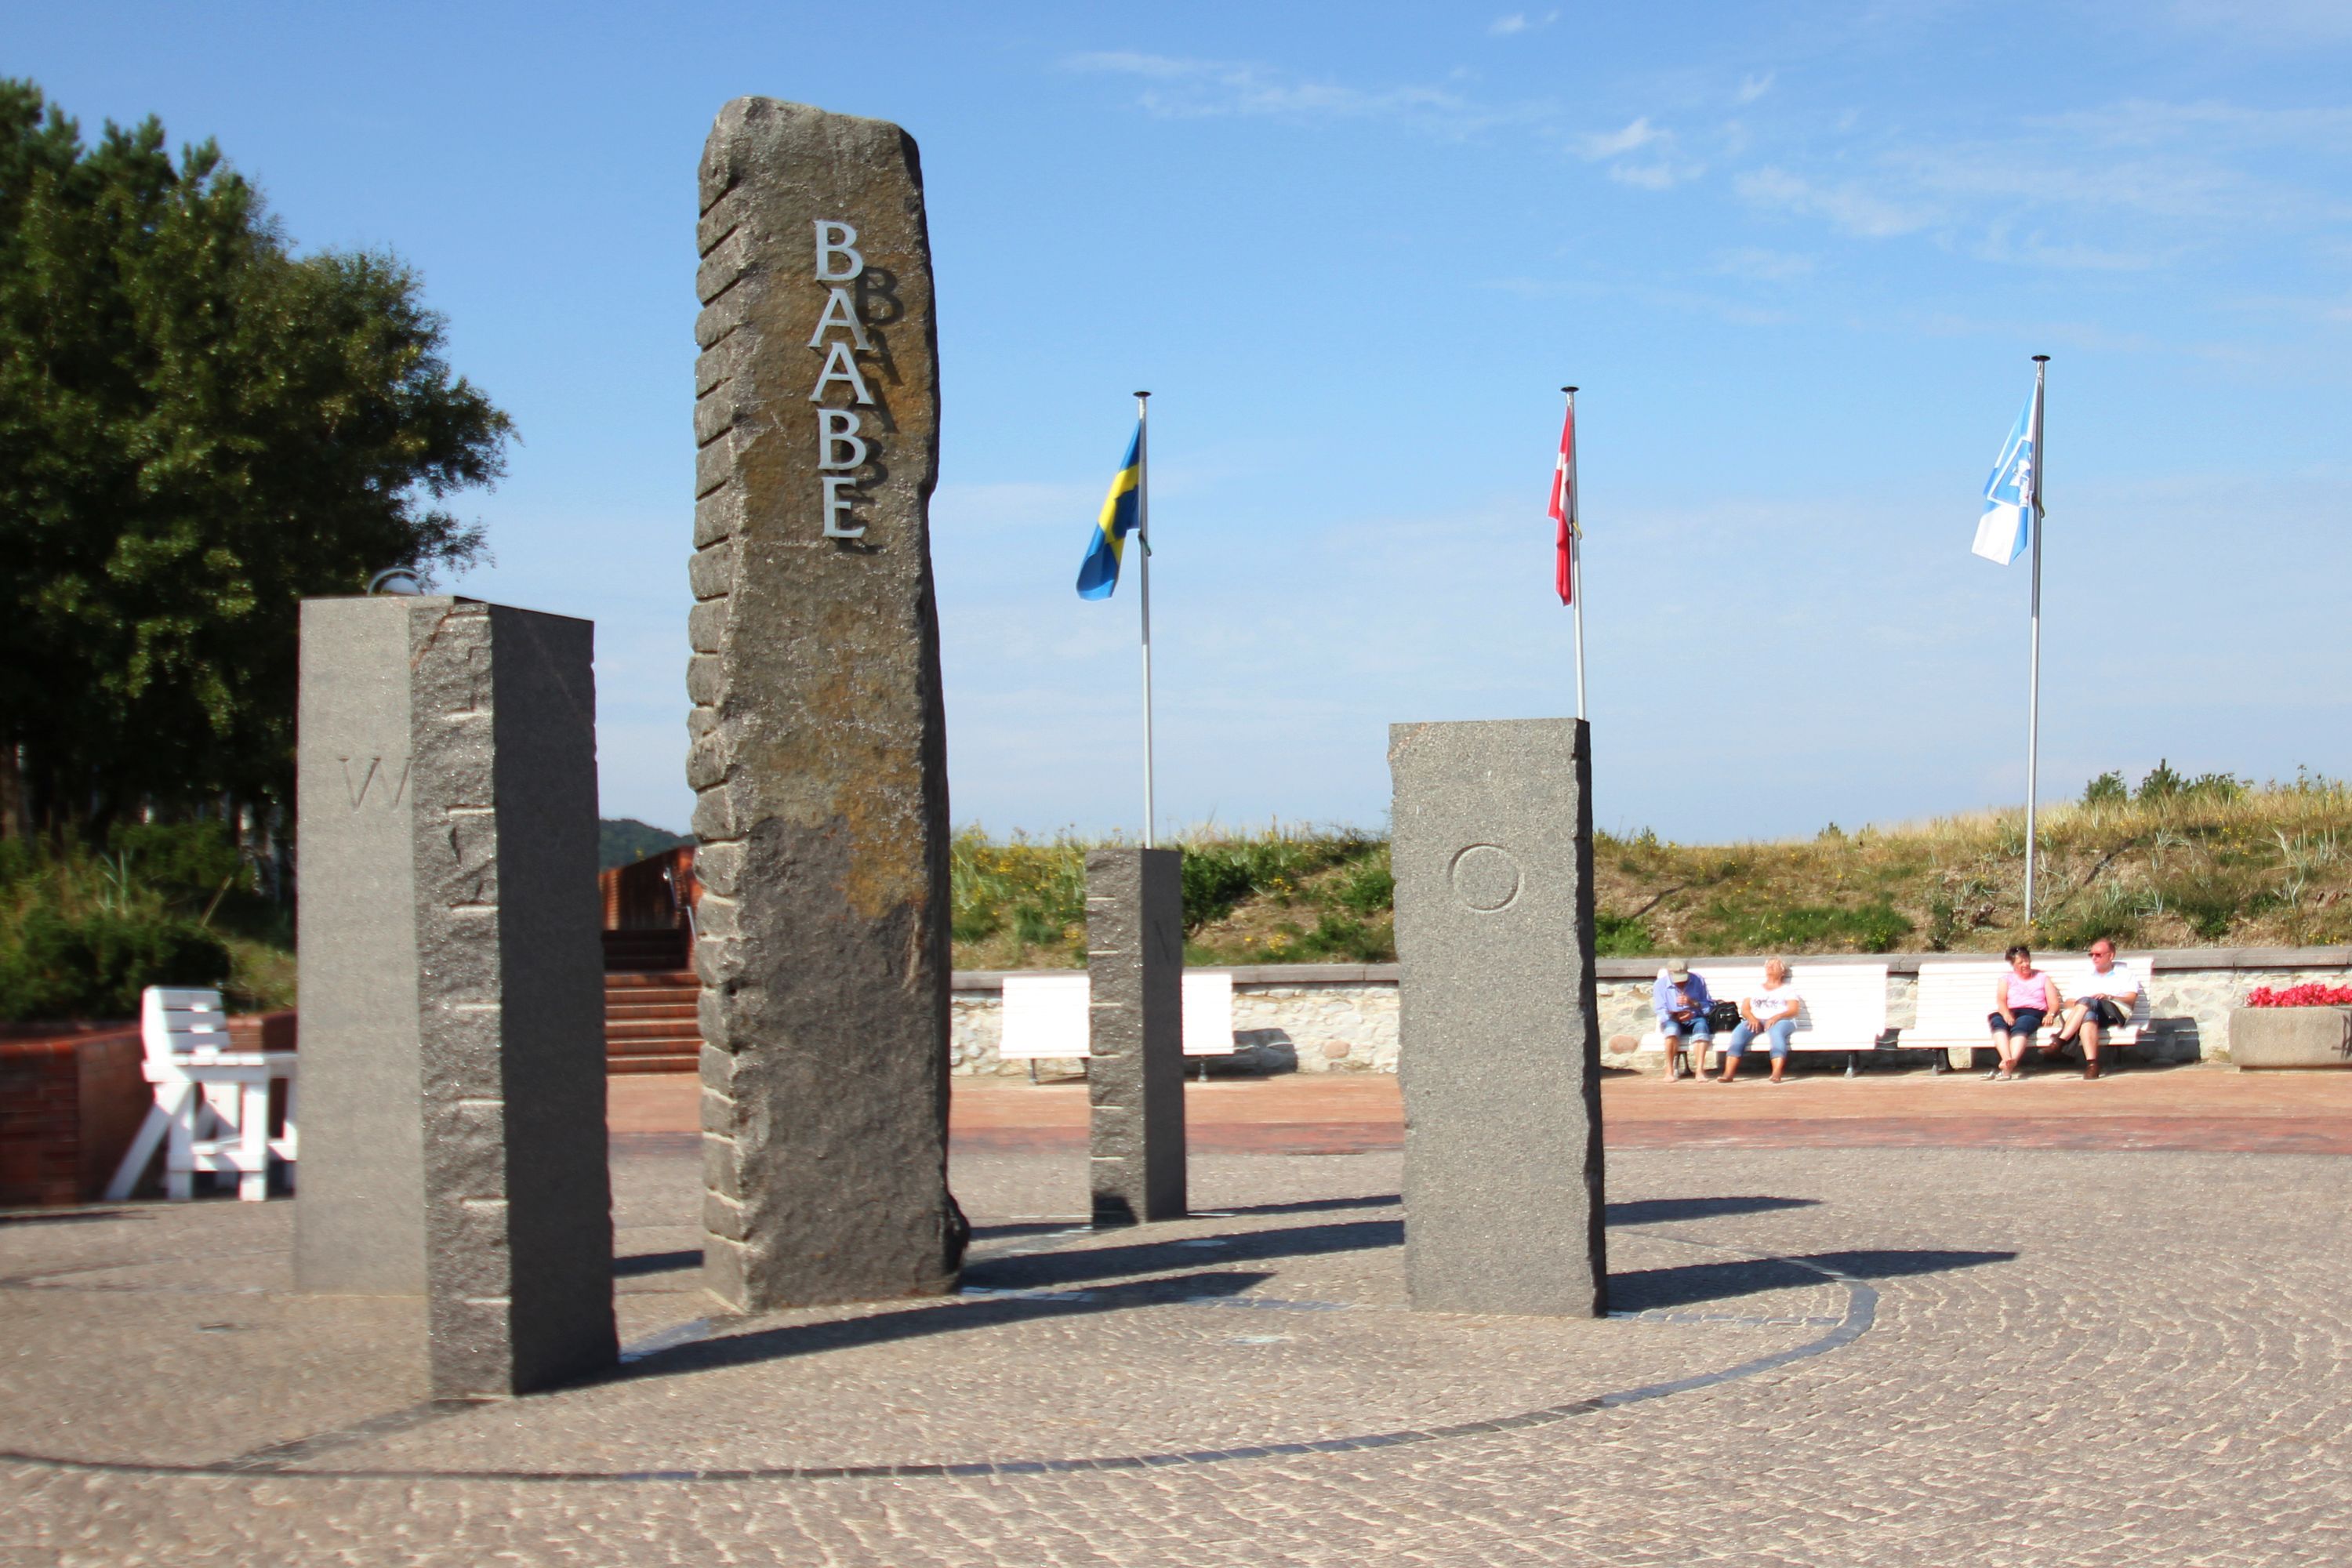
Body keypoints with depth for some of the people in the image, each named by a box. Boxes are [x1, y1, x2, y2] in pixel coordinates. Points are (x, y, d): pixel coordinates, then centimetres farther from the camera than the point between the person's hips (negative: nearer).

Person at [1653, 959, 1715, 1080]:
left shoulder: (1699, 981, -1)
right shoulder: (1660, 984, -4)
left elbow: (1709, 1007, -2)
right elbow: (1661, 1012, -9)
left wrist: (1693, 1003, -22)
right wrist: (1675, 1016, -30)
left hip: (1694, 1020, 1)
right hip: (1672, 1021, -1)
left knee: (1702, 1024, -34)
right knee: (1672, 1027, -37)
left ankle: (1699, 1070, -41)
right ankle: (1670, 1070, -30)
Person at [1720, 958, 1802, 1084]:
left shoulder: (1788, 989, 20)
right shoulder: (1755, 990, 29)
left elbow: (1793, 1010, 3)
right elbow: (1744, 1009, 15)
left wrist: (1776, 1017, -17)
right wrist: (1752, 1018, -9)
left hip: (1781, 1021, -3)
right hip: (1756, 1021, 3)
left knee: (1776, 1031, -40)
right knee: (1739, 1032, -30)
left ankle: (1777, 1074, -55)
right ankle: (1728, 1073, -43)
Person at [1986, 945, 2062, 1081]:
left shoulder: (2042, 978, 25)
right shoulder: (2006, 978, 24)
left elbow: (2054, 1003, 13)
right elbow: (2001, 1000, 6)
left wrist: (2050, 1014, -11)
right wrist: (2006, 1014, -17)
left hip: (2033, 1013, -1)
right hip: (2010, 1013, 1)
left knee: (2020, 1025, -38)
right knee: (1997, 1021, -36)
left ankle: (2013, 1061, -63)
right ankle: (2007, 1060, -59)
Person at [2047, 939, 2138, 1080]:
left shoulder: (2124, 973, 23)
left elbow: (2131, 998, 5)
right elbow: (2071, 1001, 21)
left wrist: (2109, 997, -12)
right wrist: (2071, 1007, -4)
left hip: (2114, 1014, -3)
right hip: (2089, 1011, 3)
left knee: (2086, 1002, -35)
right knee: (2089, 1016, -39)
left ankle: (2059, 1041, -44)